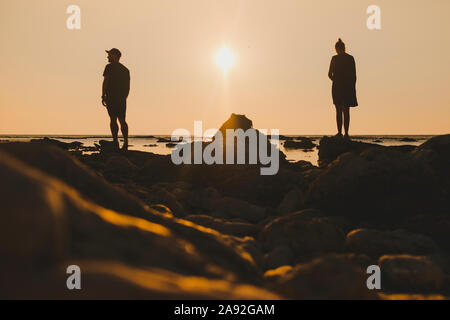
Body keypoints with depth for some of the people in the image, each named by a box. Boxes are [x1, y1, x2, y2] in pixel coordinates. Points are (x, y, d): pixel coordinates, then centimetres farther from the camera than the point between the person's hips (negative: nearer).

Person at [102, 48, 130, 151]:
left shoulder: (110, 67, -3)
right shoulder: (125, 69, 16)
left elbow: (105, 82, -9)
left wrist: (103, 96, -8)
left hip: (111, 97, -5)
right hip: (122, 99, 6)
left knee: (113, 119, -4)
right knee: (122, 120, 6)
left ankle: (115, 142, -9)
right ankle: (125, 142, -1)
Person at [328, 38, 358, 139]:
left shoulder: (335, 58, -5)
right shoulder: (351, 58, 5)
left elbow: (330, 74, -5)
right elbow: (354, 75, 5)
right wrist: (353, 88, 12)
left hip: (338, 86, -3)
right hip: (349, 86, 3)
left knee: (339, 110, 3)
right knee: (346, 111, 7)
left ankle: (339, 132, -2)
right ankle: (346, 133, 5)